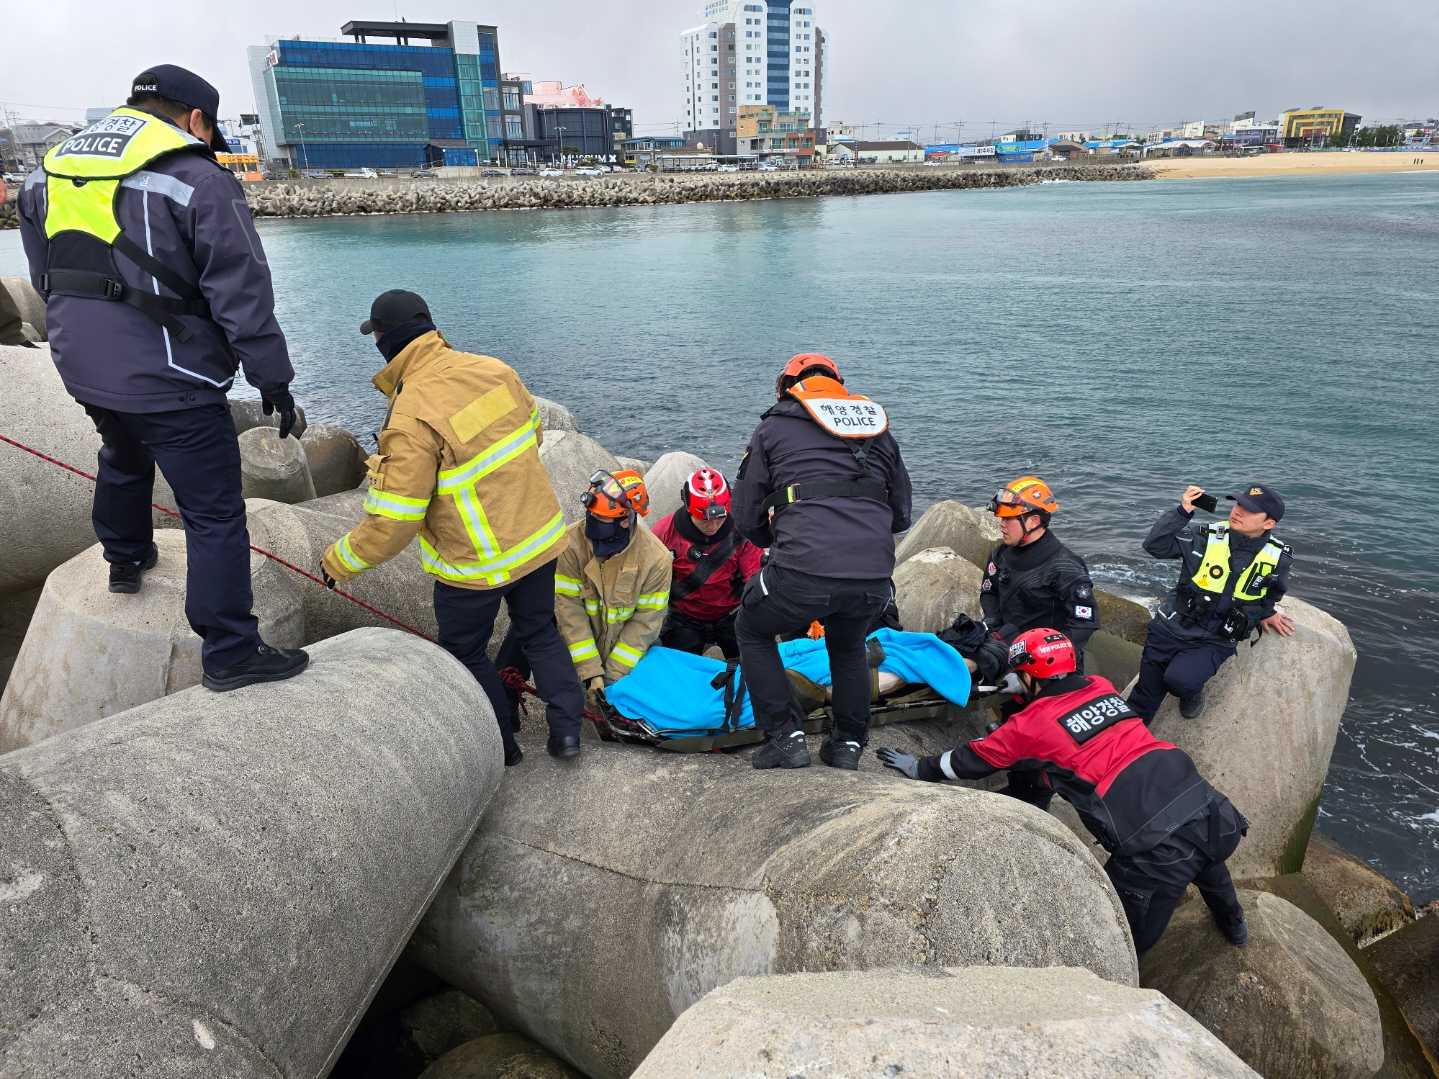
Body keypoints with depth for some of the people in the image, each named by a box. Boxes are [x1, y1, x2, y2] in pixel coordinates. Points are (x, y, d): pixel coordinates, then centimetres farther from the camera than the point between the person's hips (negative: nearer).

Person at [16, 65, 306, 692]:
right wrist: (273, 380, -10)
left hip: (82, 369, 8)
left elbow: (44, 277, 20)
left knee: (123, 459, 34)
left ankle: (125, 560, 55)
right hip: (167, 379, -7)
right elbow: (242, 294, -15)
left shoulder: (52, 170, 13)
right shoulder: (198, 179, -11)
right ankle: (230, 655, 1)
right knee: (214, 514, -2)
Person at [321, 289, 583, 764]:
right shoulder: (493, 369, -6)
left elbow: (393, 521, -22)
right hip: (539, 537, 6)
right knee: (539, 632, 25)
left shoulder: (412, 419, -24)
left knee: (465, 653, 20)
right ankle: (566, 728, 22)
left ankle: (502, 742, 32)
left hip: (476, 564, -6)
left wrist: (340, 560, -6)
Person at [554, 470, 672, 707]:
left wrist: (613, 675, -21)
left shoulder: (656, 557, -21)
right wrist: (590, 672, -24)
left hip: (629, 648, 0)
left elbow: (646, 619, -16)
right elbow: (568, 606, -20)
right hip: (580, 645, 0)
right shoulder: (571, 543, -21)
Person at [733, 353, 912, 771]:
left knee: (752, 630, 25)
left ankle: (786, 738, 20)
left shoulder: (773, 428, 14)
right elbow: (902, 515, 25)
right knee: (848, 645, 35)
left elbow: (747, 517, 13)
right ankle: (848, 744, 36)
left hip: (803, 574, -4)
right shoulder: (879, 429, 23)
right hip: (875, 578, 4)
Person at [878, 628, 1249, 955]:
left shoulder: (1031, 723, -1)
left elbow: (972, 760, 12)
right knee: (1199, 848, 40)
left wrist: (918, 767, 27)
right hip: (1213, 811, 8)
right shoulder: (1101, 687, 13)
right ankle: (1232, 923, 62)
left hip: (1158, 844, -8)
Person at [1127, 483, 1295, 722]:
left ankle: (1193, 692, 8)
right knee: (1146, 692, 3)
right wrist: (1182, 511, -20)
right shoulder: (1206, 536, -8)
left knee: (1179, 680, -26)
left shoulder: (1278, 558, -4)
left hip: (1215, 641, 0)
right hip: (1171, 628, 1)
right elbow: (1155, 546, -15)